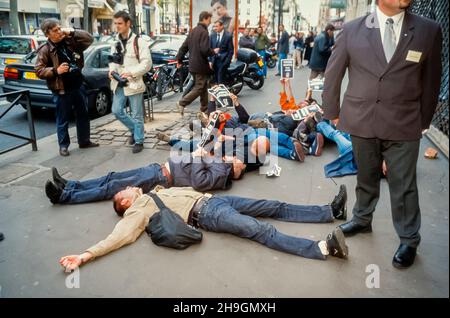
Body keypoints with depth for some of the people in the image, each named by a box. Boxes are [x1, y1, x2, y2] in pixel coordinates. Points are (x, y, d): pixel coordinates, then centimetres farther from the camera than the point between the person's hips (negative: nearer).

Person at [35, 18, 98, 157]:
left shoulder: (71, 41, 3)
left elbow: (89, 39, 2)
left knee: (83, 114, 14)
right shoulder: (45, 50, -9)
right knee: (63, 119, 4)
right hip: (61, 90, -5)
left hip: (78, 85, 5)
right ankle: (63, 145, 17)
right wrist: (55, 71, -24)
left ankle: (84, 141, 29)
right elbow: (39, 71, -10)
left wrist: (72, 32, -6)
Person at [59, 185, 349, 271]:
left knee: (277, 207, 2)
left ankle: (332, 211, 5)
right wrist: (86, 255, -22)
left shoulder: (154, 194, 26)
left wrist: (205, 194, 18)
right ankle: (324, 247, -31)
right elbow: (120, 236, -11)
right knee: (263, 231, -23)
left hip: (210, 199, 8)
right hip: (206, 214, -8)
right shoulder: (136, 212, 2)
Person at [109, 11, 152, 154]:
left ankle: (139, 141, 16)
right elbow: (113, 60, 19)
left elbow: (147, 63, -12)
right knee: (117, 111, 6)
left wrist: (131, 73, -21)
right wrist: (112, 70, -4)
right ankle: (134, 129, 29)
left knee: (137, 115, 2)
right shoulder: (115, 43, 13)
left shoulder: (139, 41, -8)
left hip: (134, 83, -6)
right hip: (119, 83, 6)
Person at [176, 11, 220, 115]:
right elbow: (205, 50, -23)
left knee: (203, 87, 16)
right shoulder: (204, 32, -14)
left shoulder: (193, 31, 12)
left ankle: (204, 108, 21)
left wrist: (179, 59, 18)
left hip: (193, 64, 9)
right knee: (199, 88, -3)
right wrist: (214, 51, -5)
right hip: (201, 65, -9)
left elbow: (184, 46, 13)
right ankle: (182, 103, -10)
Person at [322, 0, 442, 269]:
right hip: (361, 122, 1)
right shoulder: (352, 30, -2)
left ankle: (409, 240, 26)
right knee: (366, 178, 18)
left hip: (404, 126, 0)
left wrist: (424, 120, 10)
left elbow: (431, 80, 6)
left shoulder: (429, 31, -1)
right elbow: (333, 73, 6)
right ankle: (362, 220, 41)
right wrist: (333, 112, 9)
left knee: (404, 186, 7)